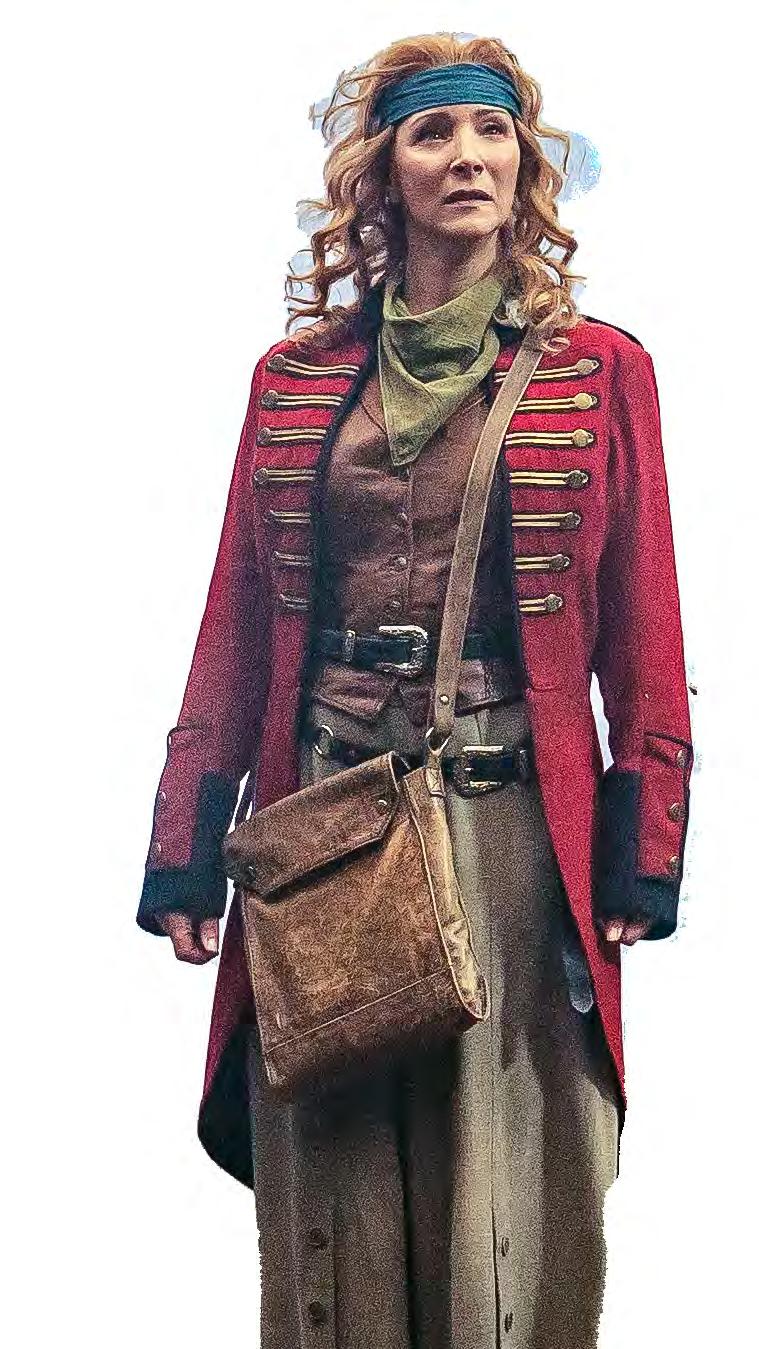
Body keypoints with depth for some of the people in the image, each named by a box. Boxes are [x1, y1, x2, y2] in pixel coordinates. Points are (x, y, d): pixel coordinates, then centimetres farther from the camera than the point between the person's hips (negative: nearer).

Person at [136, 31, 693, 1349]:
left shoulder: (600, 372, 5)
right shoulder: (297, 377, 10)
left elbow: (638, 628, 3)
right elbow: (238, 619, 8)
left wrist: (644, 838, -4)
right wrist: (190, 837, 3)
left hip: (510, 810, -2)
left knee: (505, 1194, 3)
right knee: (330, 1194, 7)